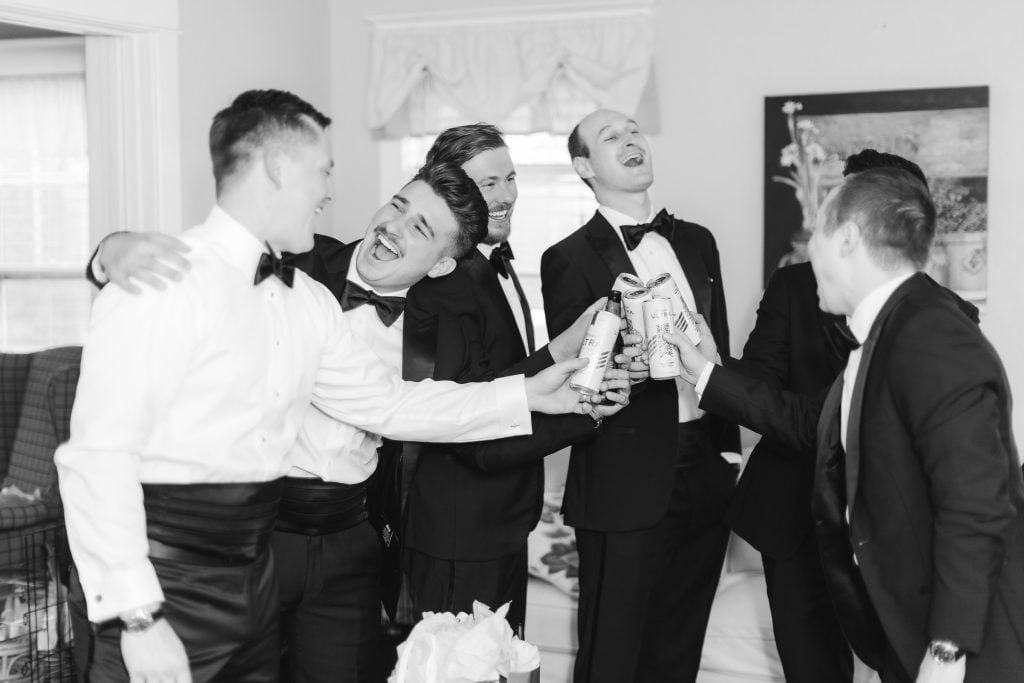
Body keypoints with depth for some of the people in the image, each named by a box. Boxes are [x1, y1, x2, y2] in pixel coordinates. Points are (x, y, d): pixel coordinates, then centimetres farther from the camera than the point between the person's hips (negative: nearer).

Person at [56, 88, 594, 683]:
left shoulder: (309, 302, 9)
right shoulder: (168, 281, -16)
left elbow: (386, 402, 15)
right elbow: (99, 455, -18)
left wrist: (528, 394, 11)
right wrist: (137, 618, -20)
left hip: (254, 572, 8)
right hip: (164, 583, -7)